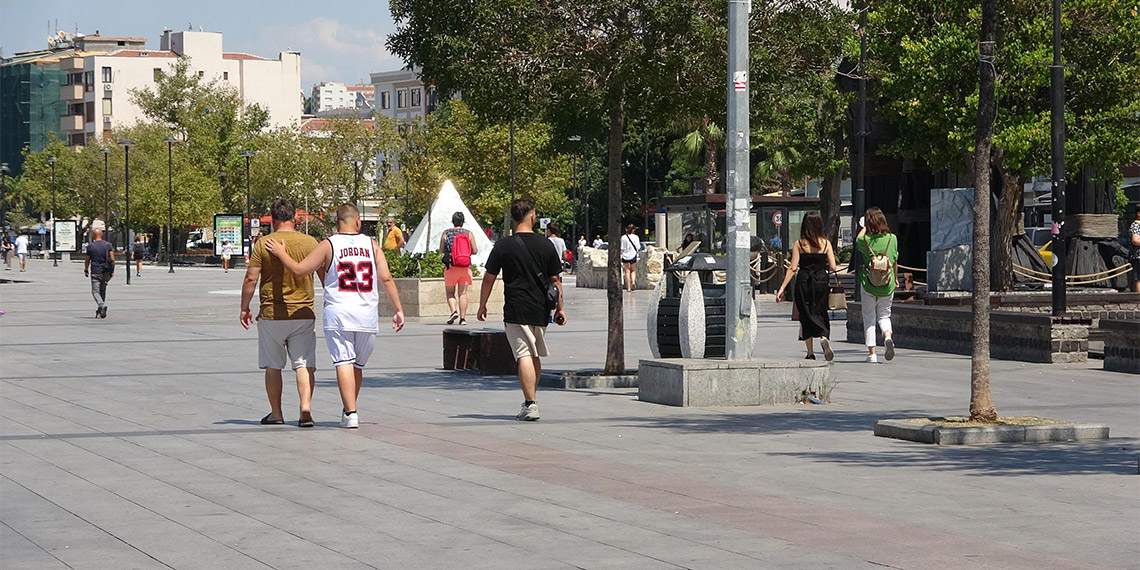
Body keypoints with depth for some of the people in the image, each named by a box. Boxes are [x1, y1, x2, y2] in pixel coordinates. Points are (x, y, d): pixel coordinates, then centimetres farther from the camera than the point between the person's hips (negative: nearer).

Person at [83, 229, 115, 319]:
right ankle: (99, 312, 16)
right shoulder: (108, 245, 3)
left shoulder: (90, 246, -3)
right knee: (103, 291, 13)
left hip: (95, 272, -3)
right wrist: (112, 271, 5)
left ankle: (102, 305, -29)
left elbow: (87, 260, 4)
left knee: (95, 291, -2)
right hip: (106, 273, 3)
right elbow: (112, 259, -2)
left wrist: (86, 270, 18)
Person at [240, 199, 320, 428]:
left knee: (273, 366, 11)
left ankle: (276, 413, 16)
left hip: (271, 315, -1)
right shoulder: (310, 243, 0)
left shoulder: (263, 244, -5)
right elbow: (325, 275, 5)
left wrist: (244, 308, 3)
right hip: (303, 314, 1)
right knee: (304, 364, 1)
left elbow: (250, 278, -7)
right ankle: (306, 410, -13)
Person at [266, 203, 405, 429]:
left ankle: (350, 413, -15)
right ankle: (349, 409, 28)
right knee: (358, 364, 16)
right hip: (367, 315, 3)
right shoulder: (371, 245, 5)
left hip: (338, 313, -3)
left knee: (343, 362, -4)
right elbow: (386, 278, 1)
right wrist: (398, 309, 4)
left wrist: (280, 253, 15)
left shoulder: (328, 245, -1)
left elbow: (299, 269, -1)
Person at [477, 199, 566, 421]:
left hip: (516, 311, -3)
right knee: (535, 356, 17)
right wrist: (560, 308, 16)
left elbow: (489, 278, -1)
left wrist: (482, 305, 12)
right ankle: (531, 401, 27)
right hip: (541, 311, 4)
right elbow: (555, 280, 6)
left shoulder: (503, 246, -6)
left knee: (524, 356, -7)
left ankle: (530, 404, -14)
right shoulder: (546, 245, 1)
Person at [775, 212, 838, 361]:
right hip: (821, 281, 1)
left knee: (806, 315, 8)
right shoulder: (826, 243, 0)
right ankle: (824, 336, -19)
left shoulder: (799, 244, -4)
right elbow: (833, 267, -1)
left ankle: (810, 353, 7)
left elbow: (793, 268, -8)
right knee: (820, 313, 12)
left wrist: (782, 288, -5)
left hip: (803, 281, -1)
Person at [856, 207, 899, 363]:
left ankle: (871, 352, 5)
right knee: (884, 315, 16)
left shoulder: (865, 240, -9)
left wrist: (865, 227, 32)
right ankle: (888, 336, -14)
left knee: (869, 318, 8)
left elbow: (857, 241, 17)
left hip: (868, 282, -2)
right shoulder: (892, 239, -4)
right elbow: (894, 260, 8)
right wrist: (894, 277, 24)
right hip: (887, 283, 2)